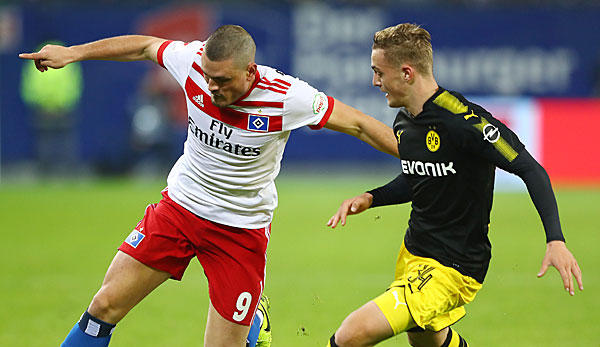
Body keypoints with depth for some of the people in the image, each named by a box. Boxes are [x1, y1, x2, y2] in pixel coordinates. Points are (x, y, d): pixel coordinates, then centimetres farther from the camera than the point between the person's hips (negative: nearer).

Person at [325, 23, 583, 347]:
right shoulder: (404, 123, 3)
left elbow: (531, 170, -20)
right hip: (412, 254, 9)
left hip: (450, 269, -9)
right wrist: (370, 198, 5)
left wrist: (555, 240, -30)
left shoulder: (462, 120, -23)